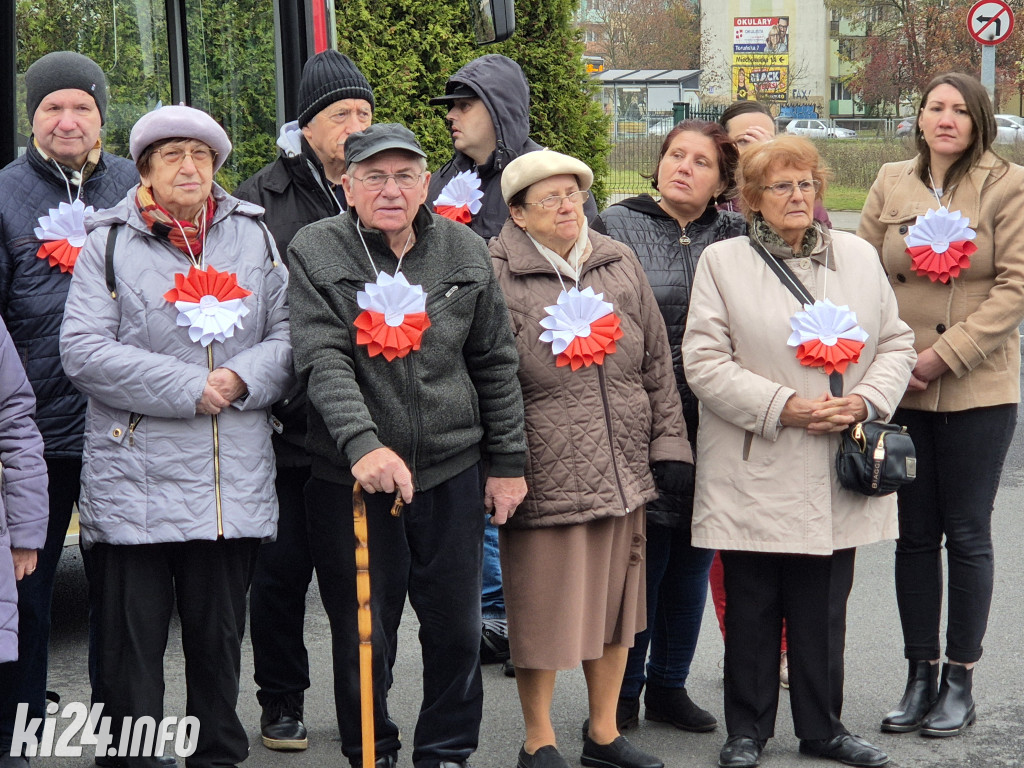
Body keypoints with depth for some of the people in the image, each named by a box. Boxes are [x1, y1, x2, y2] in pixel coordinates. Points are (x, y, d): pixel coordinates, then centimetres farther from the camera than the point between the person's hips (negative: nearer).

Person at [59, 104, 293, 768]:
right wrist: (189, 388, -14)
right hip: (135, 476, -2)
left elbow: (289, 332, 8)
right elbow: (84, 351, -8)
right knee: (134, 634, 2)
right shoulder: (110, 244, 2)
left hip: (236, 481, 3)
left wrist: (242, 379, -12)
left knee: (220, 632, 12)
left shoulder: (254, 236, 12)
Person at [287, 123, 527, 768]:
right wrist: (362, 443, -31)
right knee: (363, 636, 7)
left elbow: (495, 363, 10)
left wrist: (507, 462, 9)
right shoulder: (315, 252, -5)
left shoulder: (465, 252, 5)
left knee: (457, 629, 9)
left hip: (452, 473, 3)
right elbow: (323, 361, -17)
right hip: (349, 476, -2)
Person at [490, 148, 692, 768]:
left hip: (622, 473, 5)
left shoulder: (621, 264, 10)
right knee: (543, 609, 4)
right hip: (543, 477, -5)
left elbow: (657, 361, 14)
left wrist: (669, 442, 10)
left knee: (614, 602, 14)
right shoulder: (497, 276, -7)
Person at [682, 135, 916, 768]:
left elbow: (896, 343, 12)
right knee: (753, 609, 4)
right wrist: (783, 407, -15)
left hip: (837, 476, 3)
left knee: (825, 608, 10)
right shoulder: (723, 262, 0)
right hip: (755, 475, -3)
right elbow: (704, 360, -7)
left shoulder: (859, 256, 11)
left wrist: (865, 401, -7)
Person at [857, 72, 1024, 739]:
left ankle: (960, 681, 15)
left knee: (967, 535, 4)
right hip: (900, 390, 3)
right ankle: (920, 678, 19)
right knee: (915, 535, 8)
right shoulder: (892, 185, 7)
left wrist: (945, 355, -14)